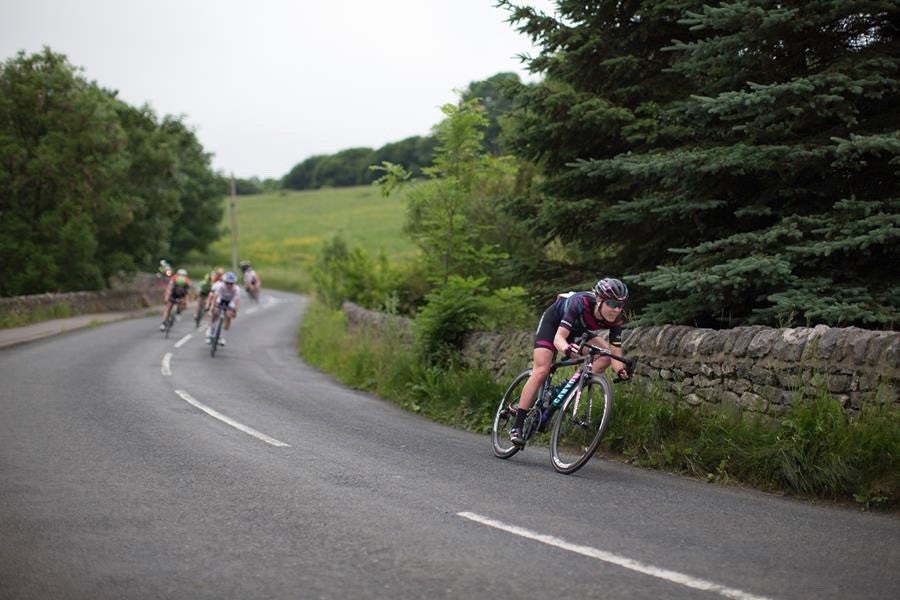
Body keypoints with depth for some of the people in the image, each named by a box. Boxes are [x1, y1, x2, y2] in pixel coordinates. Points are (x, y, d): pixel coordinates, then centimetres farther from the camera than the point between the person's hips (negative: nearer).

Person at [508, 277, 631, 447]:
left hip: (577, 331, 5)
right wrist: (567, 348, -66)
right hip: (553, 321, -5)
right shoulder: (581, 303, -40)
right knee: (541, 371, -17)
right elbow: (558, 337, -44)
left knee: (605, 356, -18)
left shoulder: (616, 319, -26)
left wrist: (621, 370, -44)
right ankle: (517, 426, -14)